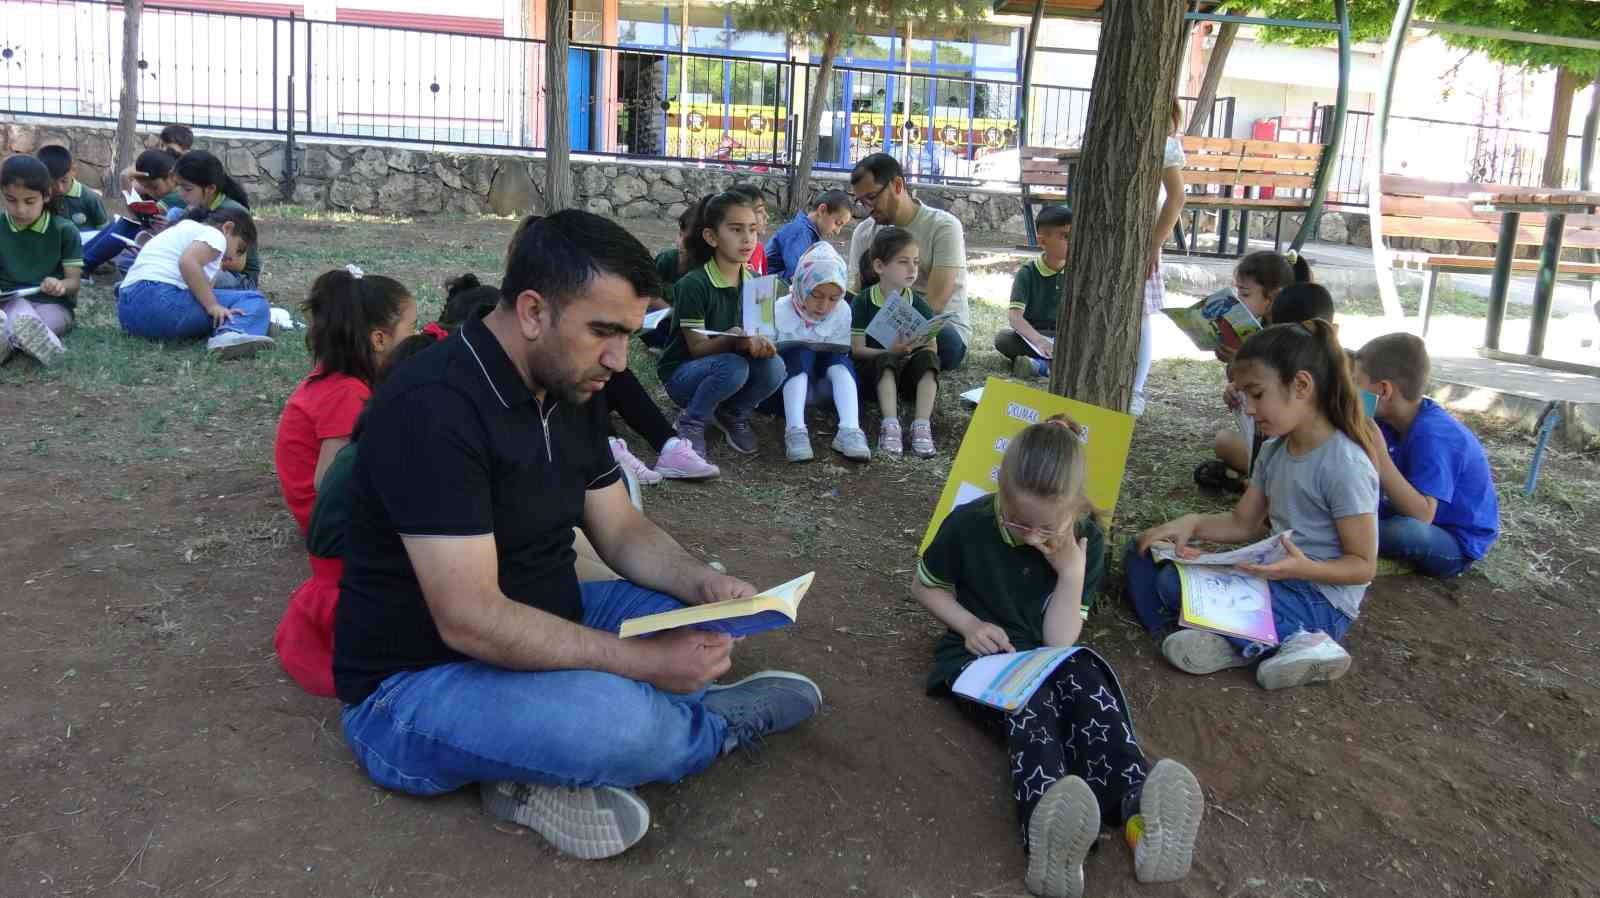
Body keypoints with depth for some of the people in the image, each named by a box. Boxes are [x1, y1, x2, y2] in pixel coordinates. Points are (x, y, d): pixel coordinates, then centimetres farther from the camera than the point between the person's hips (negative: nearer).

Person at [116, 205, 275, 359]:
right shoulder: (215, 234, 4)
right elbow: (188, 262, -19)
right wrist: (212, 305, -19)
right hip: (162, 300, -9)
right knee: (253, 300, -12)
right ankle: (231, 334, -42)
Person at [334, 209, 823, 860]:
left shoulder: (570, 391, 3)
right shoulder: (433, 406, -26)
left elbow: (620, 531, 9)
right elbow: (471, 620, -30)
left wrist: (707, 585, -11)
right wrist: (643, 662, -27)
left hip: (541, 632, 9)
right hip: (416, 684, -9)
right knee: (618, 719, -33)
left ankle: (550, 767, -9)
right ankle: (722, 722, 2)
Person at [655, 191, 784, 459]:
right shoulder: (693, 284, -20)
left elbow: (758, 334, 0)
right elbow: (698, 348, -19)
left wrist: (760, 343, -26)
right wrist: (733, 339, -39)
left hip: (728, 363, 5)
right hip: (684, 373, -5)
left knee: (773, 366, -24)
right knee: (733, 367, -35)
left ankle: (733, 415, 4)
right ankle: (691, 423, -8)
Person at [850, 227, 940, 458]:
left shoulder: (918, 303, 4)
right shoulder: (863, 302, -4)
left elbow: (933, 346, 0)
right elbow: (857, 349, -10)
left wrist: (913, 349, -23)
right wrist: (891, 351, -26)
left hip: (910, 374, 3)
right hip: (877, 370, -2)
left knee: (928, 358, -27)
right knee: (887, 361, -33)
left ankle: (922, 426, -36)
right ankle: (890, 425, -41)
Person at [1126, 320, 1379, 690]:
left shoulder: (1345, 464, -19)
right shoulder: (1275, 450, 6)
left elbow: (1363, 565, -16)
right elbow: (1243, 523, 11)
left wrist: (1304, 568, -33)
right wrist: (1191, 524, -7)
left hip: (1321, 599, -9)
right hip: (1276, 578, 9)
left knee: (1174, 583, -26)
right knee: (1144, 551, 3)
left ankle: (1294, 641, -15)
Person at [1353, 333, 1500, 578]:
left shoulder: (1430, 436, -29)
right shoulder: (1391, 419, -3)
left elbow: (1422, 515, -37)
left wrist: (1378, 455, -41)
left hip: (1460, 544, -8)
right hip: (1431, 523, 8)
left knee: (1405, 531, -36)